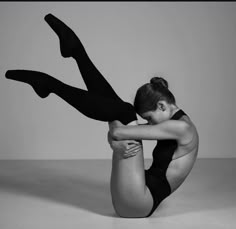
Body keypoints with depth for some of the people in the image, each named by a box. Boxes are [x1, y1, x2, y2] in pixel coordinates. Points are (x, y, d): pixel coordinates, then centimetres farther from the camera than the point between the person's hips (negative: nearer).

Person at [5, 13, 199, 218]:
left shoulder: (183, 128, -16)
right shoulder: (173, 123, 12)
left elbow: (118, 132, -22)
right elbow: (115, 133, 2)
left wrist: (116, 131, 0)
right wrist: (118, 145, -19)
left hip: (137, 203, -9)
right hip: (136, 199, 9)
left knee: (125, 112, -16)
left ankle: (50, 84, -10)